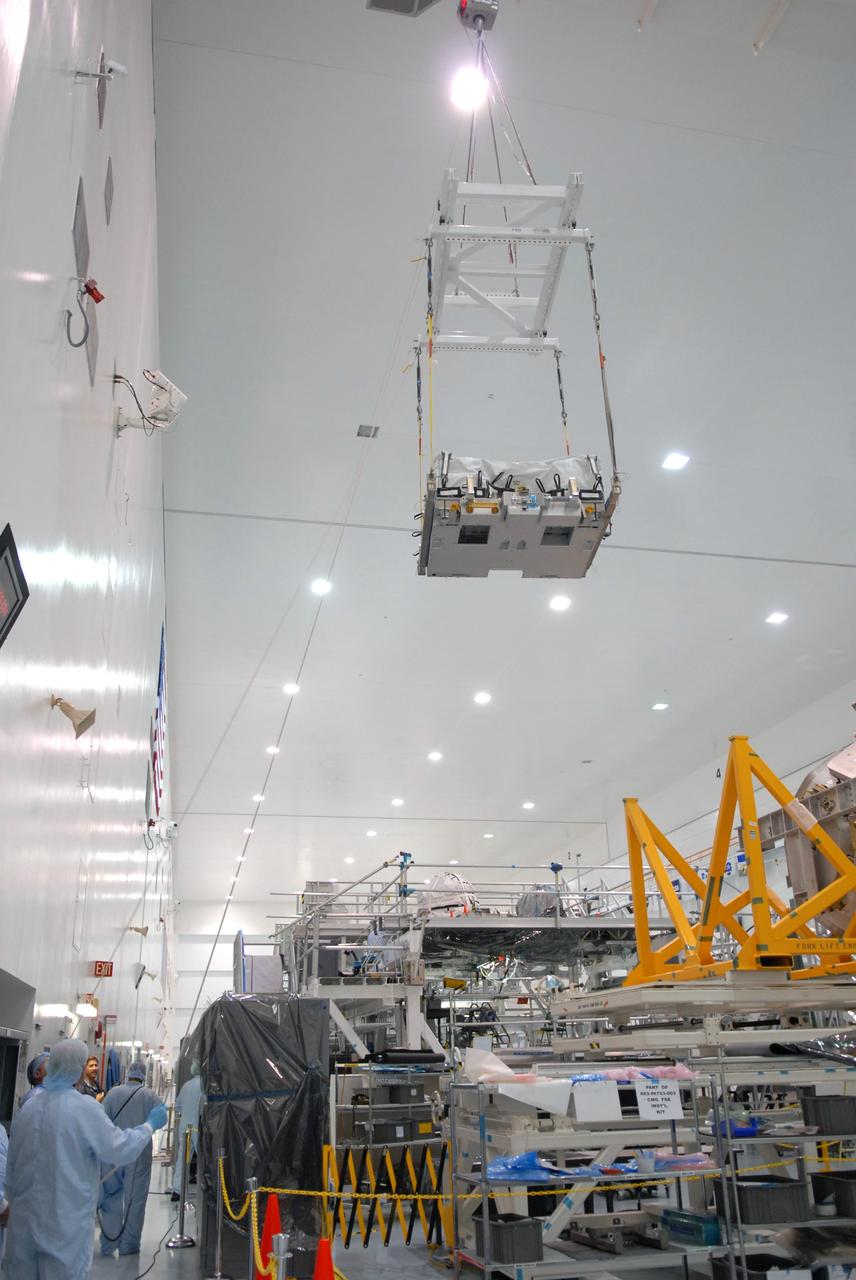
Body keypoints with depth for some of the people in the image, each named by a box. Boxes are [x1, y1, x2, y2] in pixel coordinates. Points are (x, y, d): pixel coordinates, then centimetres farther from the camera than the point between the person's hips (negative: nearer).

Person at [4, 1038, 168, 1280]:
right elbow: (120, 1149, -12)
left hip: (25, 1216, 6)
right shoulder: (84, 1108, -17)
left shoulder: (28, 1107, 1)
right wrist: (150, 1125, 3)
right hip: (66, 1221, -6)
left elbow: (12, 1163, 11)